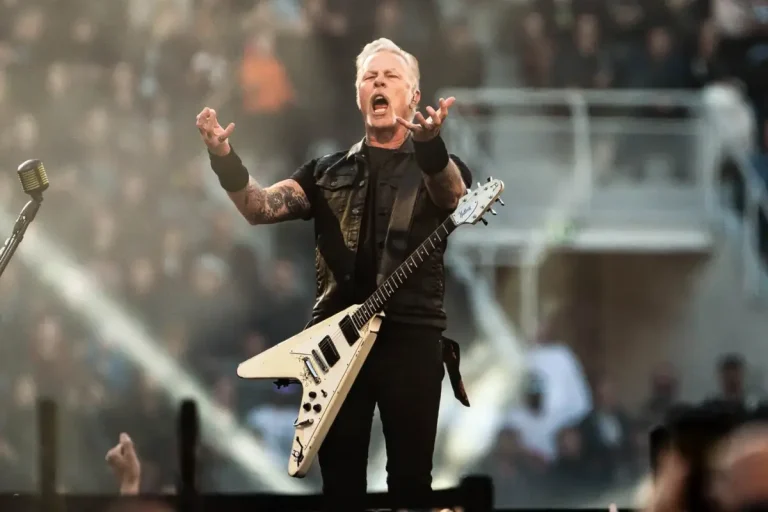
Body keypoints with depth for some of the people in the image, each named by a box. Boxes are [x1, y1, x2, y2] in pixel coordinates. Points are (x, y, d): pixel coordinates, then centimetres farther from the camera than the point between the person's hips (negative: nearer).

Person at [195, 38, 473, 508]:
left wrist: (430, 144, -41)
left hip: (411, 335, -3)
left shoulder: (441, 167, 6)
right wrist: (224, 158, -17)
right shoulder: (328, 172, 16)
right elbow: (259, 207, 4)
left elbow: (454, 200, -19)